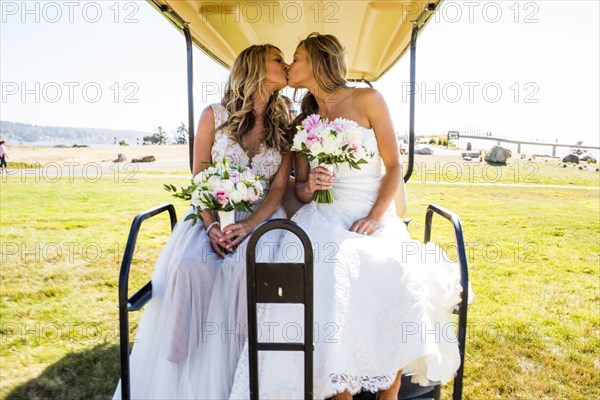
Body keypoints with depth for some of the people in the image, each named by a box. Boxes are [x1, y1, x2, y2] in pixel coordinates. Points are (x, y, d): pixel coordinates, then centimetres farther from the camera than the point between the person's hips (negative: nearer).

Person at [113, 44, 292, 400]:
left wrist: (247, 226, -17)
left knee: (242, 269, -31)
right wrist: (212, 227, -16)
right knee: (186, 269, -28)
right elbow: (199, 180, 0)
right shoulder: (214, 116, 4)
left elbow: (278, 188, 0)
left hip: (260, 218, 0)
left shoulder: (284, 127, 7)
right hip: (211, 216, 0)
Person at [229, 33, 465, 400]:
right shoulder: (302, 121, 15)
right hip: (325, 216, 2)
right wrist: (310, 186, -10)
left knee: (392, 275, -30)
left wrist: (375, 217, -13)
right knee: (324, 278, -30)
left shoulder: (366, 100, 5)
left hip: (374, 215, -2)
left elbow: (394, 166, 1)